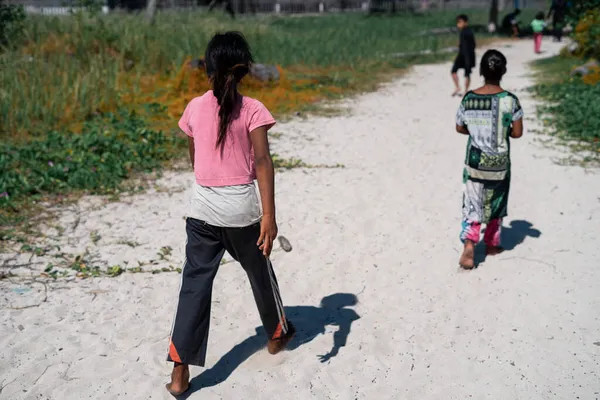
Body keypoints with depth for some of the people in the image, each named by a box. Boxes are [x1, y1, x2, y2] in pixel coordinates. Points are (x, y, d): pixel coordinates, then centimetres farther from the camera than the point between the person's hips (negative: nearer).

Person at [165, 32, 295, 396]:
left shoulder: (195, 107, 2)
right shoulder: (252, 110, -8)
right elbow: (263, 162, -16)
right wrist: (269, 214, -18)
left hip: (202, 207, 2)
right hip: (241, 208, -2)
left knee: (195, 283, 4)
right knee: (260, 273, 20)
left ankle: (180, 373, 1)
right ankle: (278, 334, 42)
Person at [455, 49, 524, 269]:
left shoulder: (469, 98, -7)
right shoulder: (510, 100, -14)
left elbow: (460, 128, 3)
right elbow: (517, 133, -10)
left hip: (474, 160, 1)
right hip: (498, 162, -1)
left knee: (472, 204, 7)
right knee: (496, 204, 17)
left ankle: (469, 245, -10)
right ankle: (492, 244, 32)